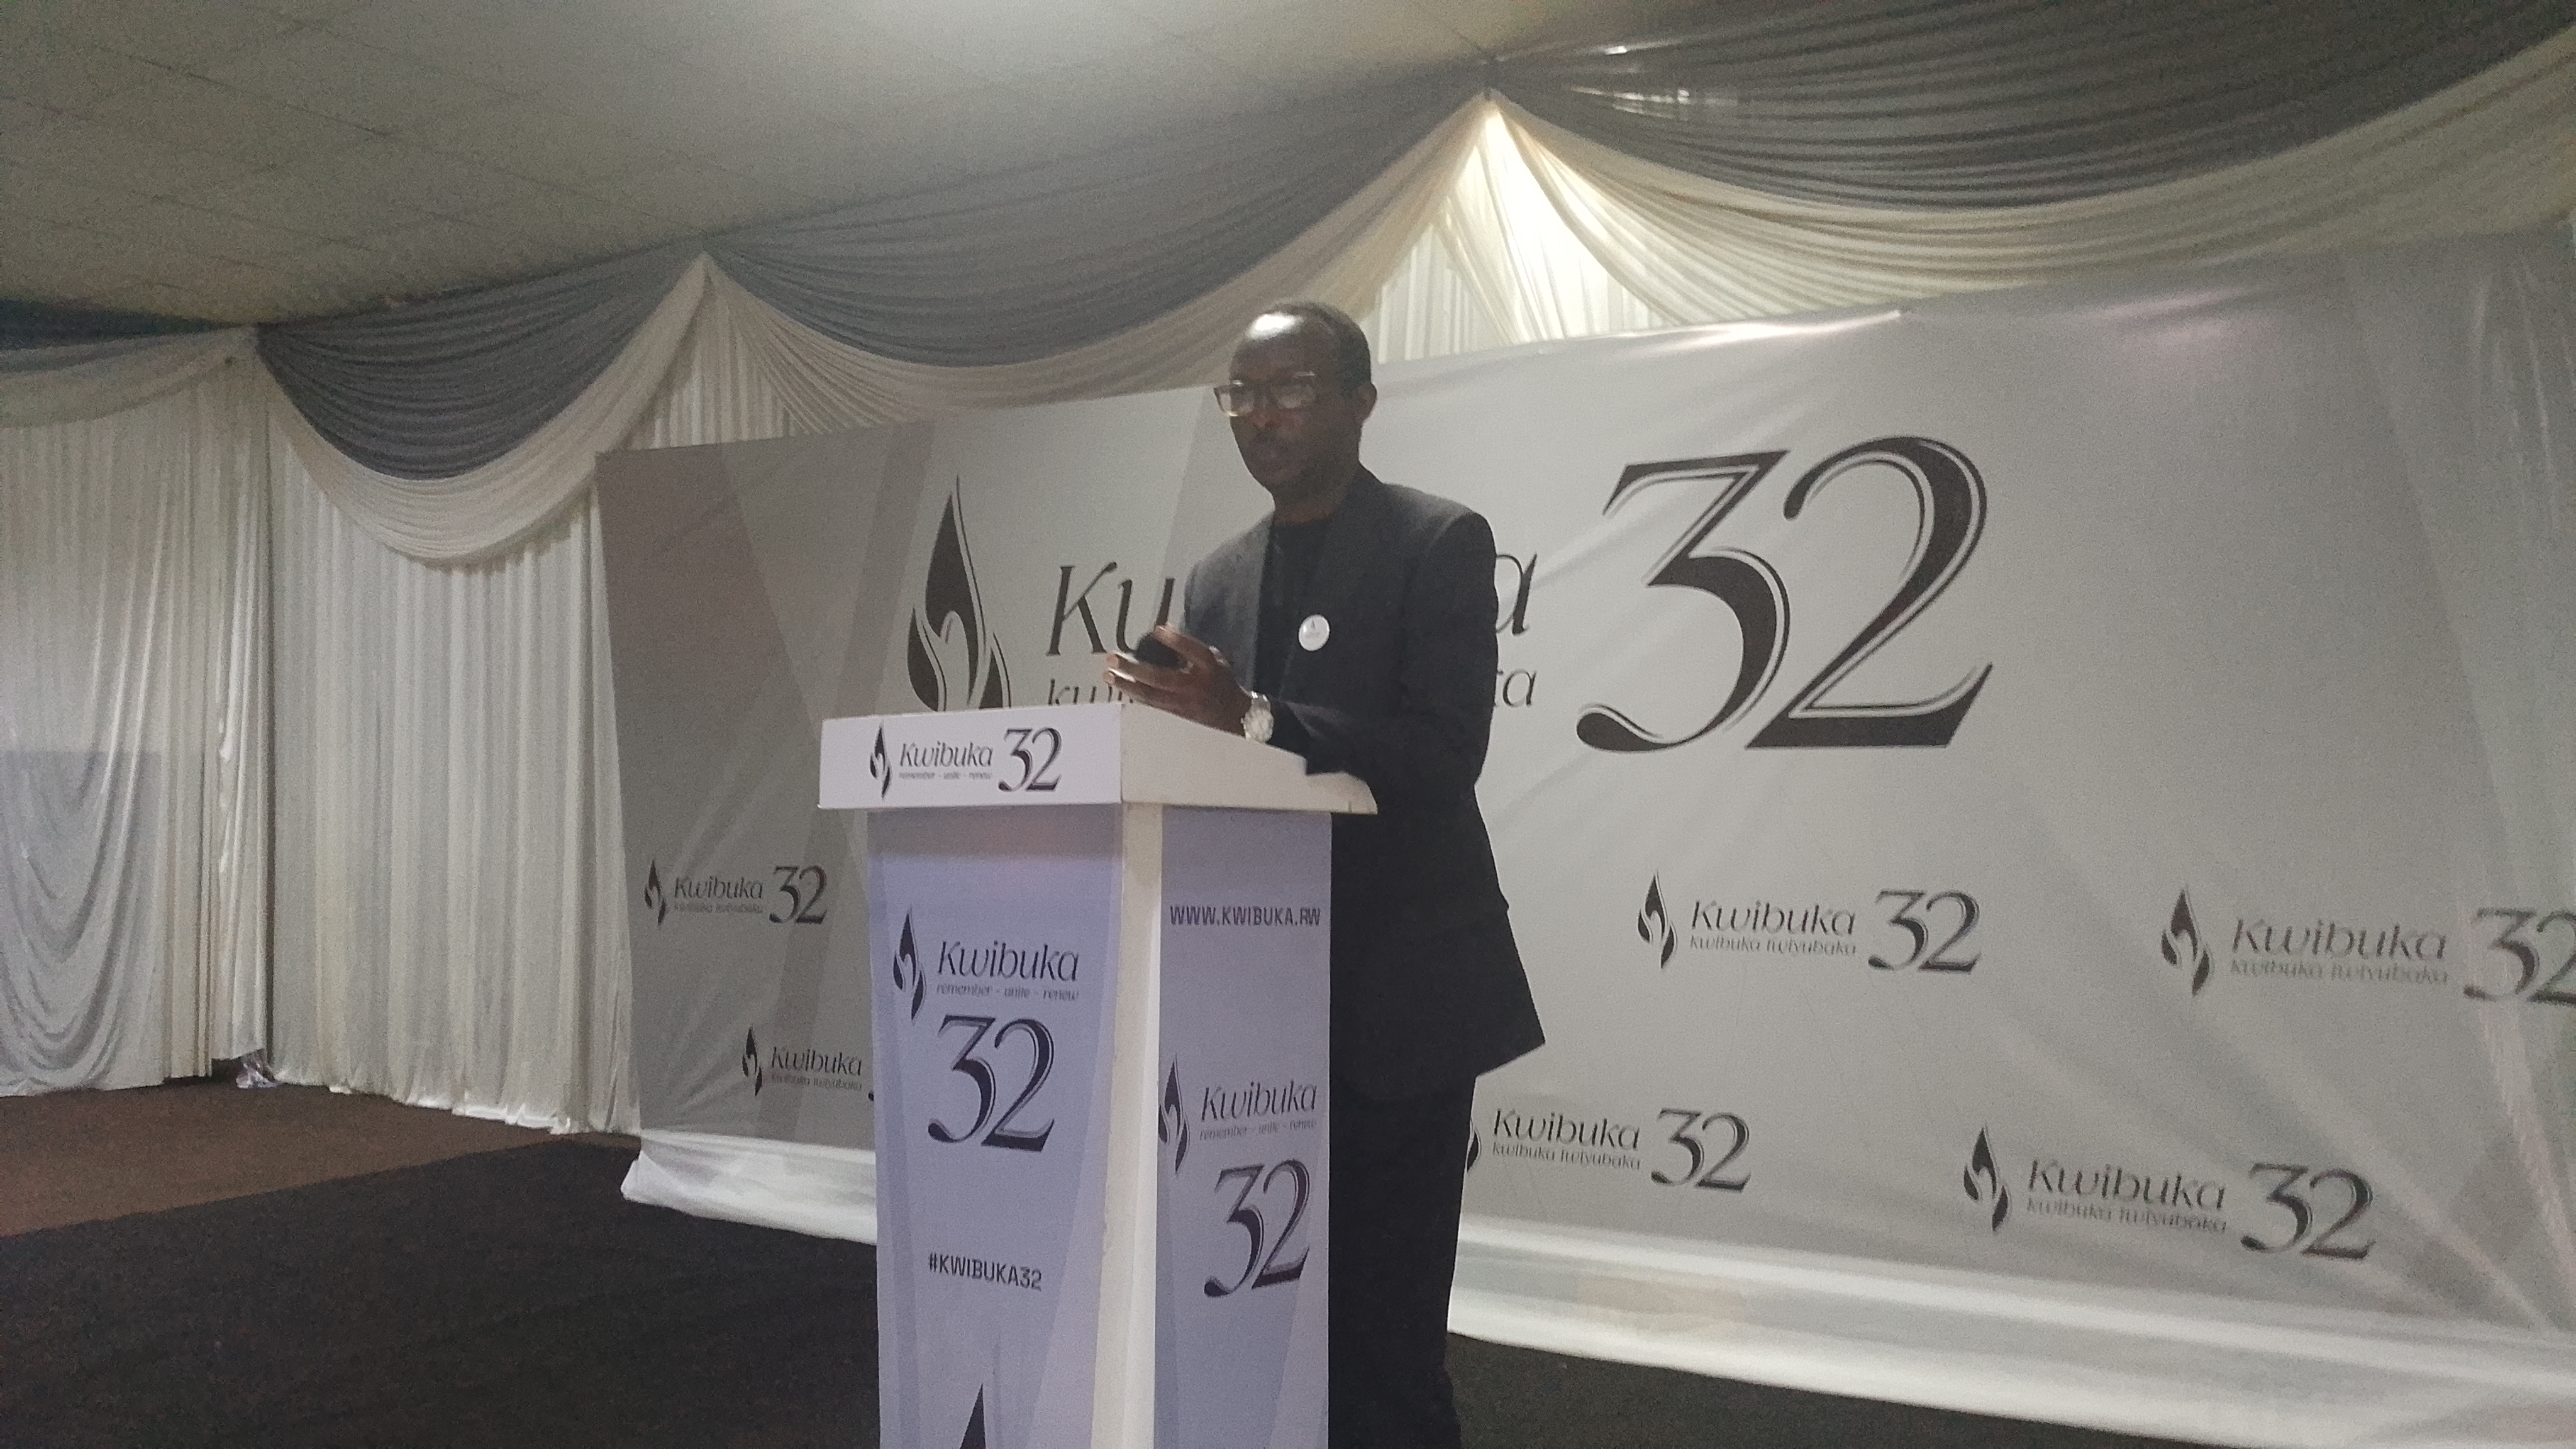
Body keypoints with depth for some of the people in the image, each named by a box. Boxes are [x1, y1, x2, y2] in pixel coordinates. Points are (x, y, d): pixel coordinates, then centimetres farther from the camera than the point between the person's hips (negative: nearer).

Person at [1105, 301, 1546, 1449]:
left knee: (1385, 1325, -1)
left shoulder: (1439, 542, -5)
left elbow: (1443, 754, -18)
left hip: (1398, 991, -6)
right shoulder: (1218, 577, 14)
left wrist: (1253, 718, -27)